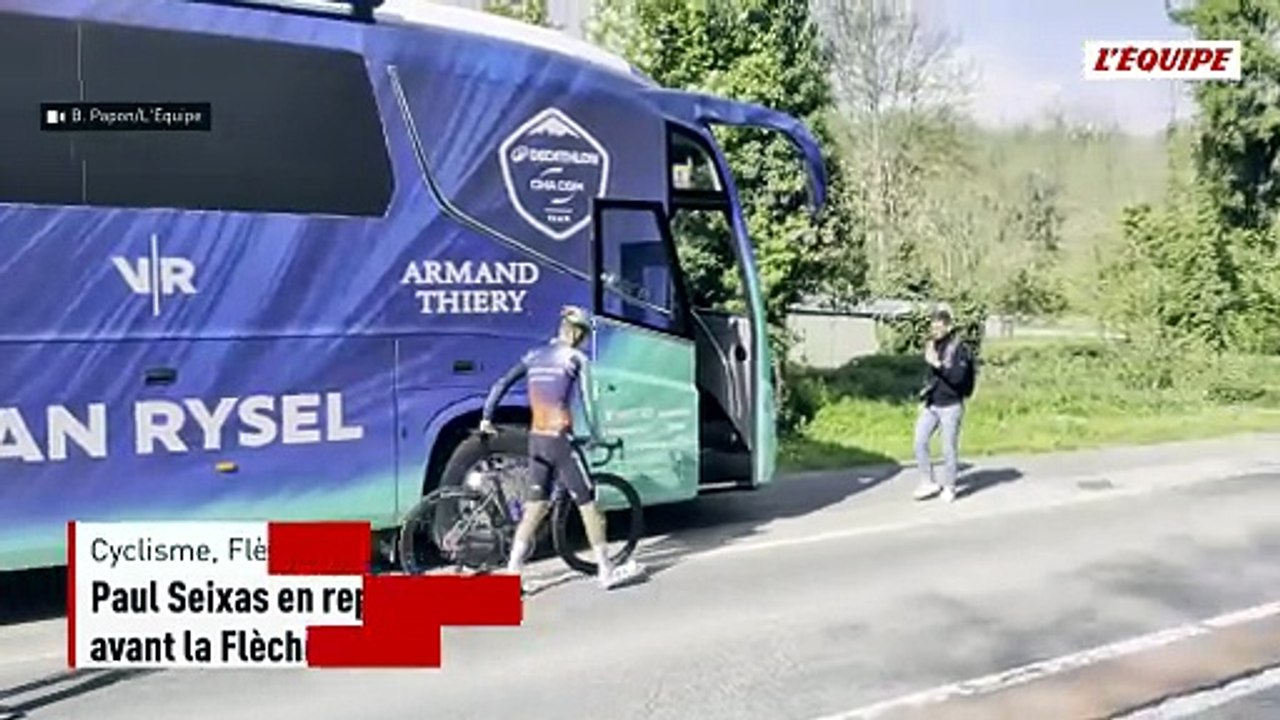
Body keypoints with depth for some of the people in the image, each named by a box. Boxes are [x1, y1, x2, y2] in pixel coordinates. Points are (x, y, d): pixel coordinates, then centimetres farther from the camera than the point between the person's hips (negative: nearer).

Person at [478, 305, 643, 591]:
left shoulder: (534, 355, 11)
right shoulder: (576, 358, -5)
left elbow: (500, 385, 9)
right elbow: (587, 401, -10)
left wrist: (486, 418, 12)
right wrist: (596, 436, 1)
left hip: (536, 440, 6)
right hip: (560, 440, -6)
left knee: (534, 508, 11)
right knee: (587, 504, 4)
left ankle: (512, 573, 8)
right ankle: (607, 572, 12)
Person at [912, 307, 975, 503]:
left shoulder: (960, 348, -12)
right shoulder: (933, 345, 8)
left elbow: (958, 377, -23)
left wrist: (938, 363, -30)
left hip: (950, 405, -6)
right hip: (931, 405, 6)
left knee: (949, 448, 2)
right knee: (920, 441, 1)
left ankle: (948, 487, 18)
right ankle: (928, 483, 13)